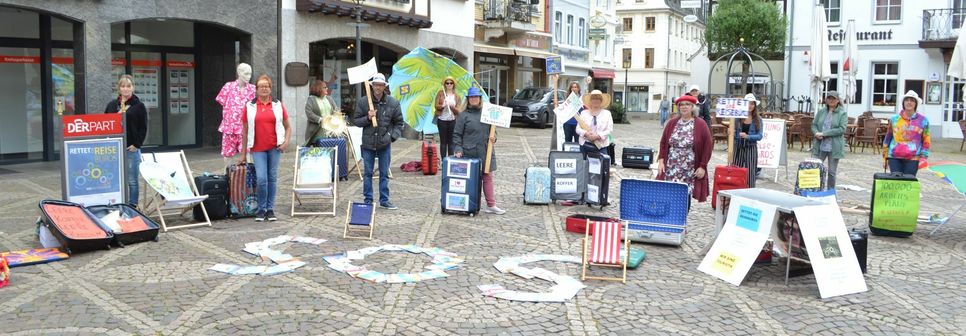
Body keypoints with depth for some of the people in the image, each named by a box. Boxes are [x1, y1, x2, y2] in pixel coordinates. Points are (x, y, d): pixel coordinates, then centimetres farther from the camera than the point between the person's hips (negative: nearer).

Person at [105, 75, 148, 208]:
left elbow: (143, 128, -1)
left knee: (132, 180, 2)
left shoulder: (139, 106, 2)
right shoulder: (112, 105, 11)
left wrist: (137, 144, -9)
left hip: (131, 148, -3)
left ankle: (132, 206, 11)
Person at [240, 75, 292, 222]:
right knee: (261, 179, -10)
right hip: (257, 149, -1)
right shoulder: (249, 106, 5)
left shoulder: (278, 105, 7)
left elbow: (288, 127, 13)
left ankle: (270, 209, 17)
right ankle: (261, 209, 8)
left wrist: (286, 141, -5)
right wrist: (243, 154, 8)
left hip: (274, 148, 1)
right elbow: (245, 131, 8)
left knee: (272, 178, 6)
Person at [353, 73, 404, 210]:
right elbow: (355, 120, 2)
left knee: (384, 173, 8)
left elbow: (399, 122, 8)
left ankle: (384, 200, 18)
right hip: (368, 142, 0)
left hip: (385, 143, 1)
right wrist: (367, 118, -16)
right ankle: (368, 200, 16)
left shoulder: (393, 103, 0)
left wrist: (393, 136, -5)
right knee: (368, 173, 7)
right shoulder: (362, 102, -2)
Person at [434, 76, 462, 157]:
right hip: (442, 120, -1)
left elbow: (458, 111, 0)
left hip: (452, 120, 1)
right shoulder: (440, 93, 2)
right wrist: (442, 106, -21)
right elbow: (436, 106, 0)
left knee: (451, 141, 3)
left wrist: (452, 106, -19)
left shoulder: (456, 96, 4)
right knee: (443, 141, 3)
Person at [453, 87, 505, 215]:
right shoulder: (463, 115, 0)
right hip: (469, 153, -4)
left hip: (486, 152, 4)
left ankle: (491, 205, 11)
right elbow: (457, 135, -2)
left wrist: (493, 138, 0)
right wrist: (458, 149, -12)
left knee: (488, 178, 6)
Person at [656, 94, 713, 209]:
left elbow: (707, 147, -2)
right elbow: (663, 143, 12)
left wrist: (702, 166, -6)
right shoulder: (672, 123, 8)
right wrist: (661, 160, 2)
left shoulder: (701, 125, -2)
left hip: (690, 171, -2)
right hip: (671, 169, 2)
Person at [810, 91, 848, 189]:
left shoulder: (842, 113, -2)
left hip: (834, 147, -3)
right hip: (820, 146, 3)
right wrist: (817, 133, -10)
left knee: (832, 172, 6)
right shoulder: (821, 111, 9)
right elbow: (814, 125, 12)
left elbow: (842, 129, -12)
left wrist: (824, 133, -17)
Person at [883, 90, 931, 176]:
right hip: (894, 158, 1)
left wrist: (923, 157, 0)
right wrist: (885, 157, 10)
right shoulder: (894, 119, 6)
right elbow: (887, 138, 11)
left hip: (912, 159, -1)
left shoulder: (923, 120, 4)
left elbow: (926, 141, 7)